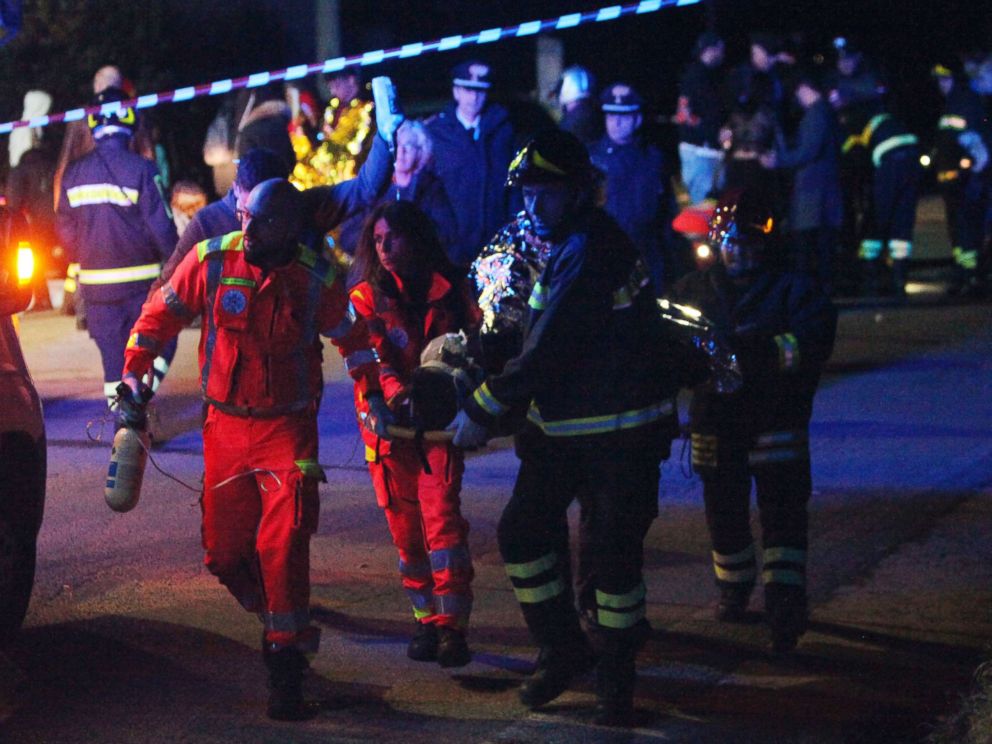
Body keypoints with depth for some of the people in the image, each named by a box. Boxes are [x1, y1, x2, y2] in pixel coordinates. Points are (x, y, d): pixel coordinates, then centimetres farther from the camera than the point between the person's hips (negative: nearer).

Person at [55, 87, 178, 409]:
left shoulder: (74, 173, 2)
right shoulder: (140, 169, -13)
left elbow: (65, 228, 9)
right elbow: (161, 225, -14)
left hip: (96, 283, 4)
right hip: (142, 278, -4)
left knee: (113, 353, 12)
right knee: (162, 341, 11)